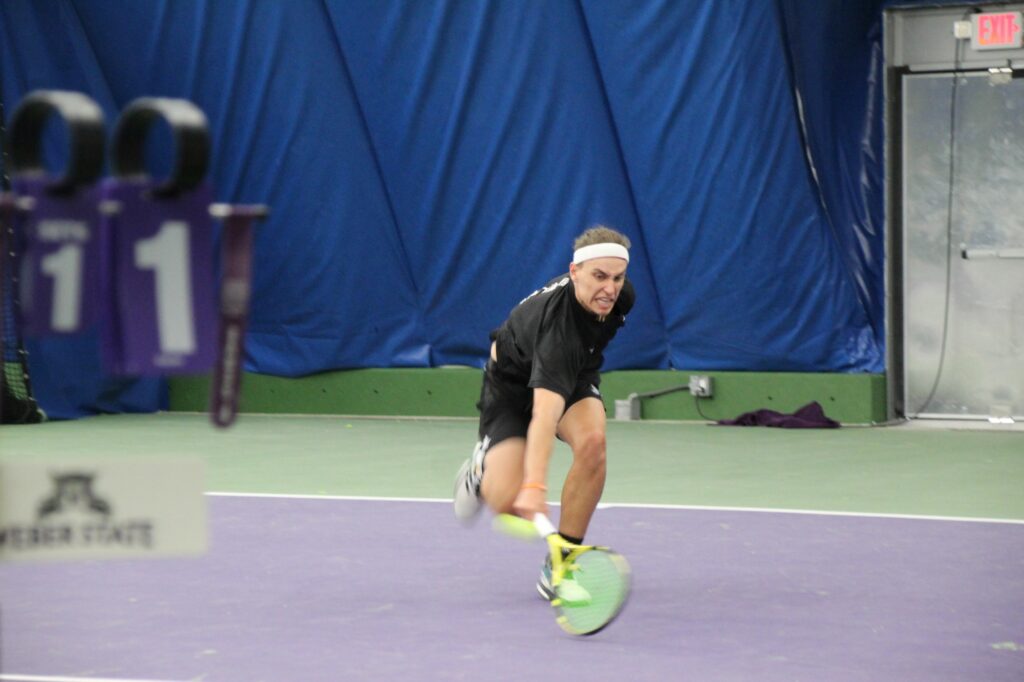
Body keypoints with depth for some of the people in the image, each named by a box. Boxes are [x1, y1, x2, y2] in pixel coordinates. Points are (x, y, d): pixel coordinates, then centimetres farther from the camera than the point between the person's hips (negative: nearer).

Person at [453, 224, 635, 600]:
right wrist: (534, 486, -67)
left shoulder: (621, 295, -22)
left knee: (592, 441, -29)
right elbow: (544, 414, -55)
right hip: (512, 382, -5)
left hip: (573, 374, 5)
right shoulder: (558, 323, -43)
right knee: (510, 503, -19)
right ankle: (483, 469, 22)